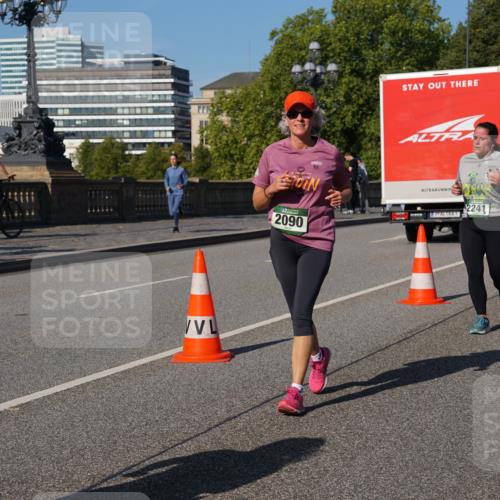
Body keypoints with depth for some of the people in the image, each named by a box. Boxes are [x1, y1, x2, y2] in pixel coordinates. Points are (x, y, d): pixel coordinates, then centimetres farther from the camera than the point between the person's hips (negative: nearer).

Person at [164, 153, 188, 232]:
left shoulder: (182, 169, 0)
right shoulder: (168, 170, 10)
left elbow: (186, 181, 2)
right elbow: (166, 180, 11)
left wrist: (182, 185, -20)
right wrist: (167, 187, -10)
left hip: (179, 192, -4)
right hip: (170, 193, 4)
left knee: (175, 210, -19)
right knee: (171, 212, 1)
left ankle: (175, 226, -10)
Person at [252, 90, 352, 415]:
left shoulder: (330, 154, 1)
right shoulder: (273, 154, 3)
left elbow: (346, 189, 15)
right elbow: (257, 202, 9)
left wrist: (340, 197, -8)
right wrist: (273, 189, -12)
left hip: (317, 241, -3)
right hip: (283, 240, 3)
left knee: (302, 312, -13)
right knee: (298, 313, 12)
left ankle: (296, 391, -11)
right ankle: (318, 356, 43)